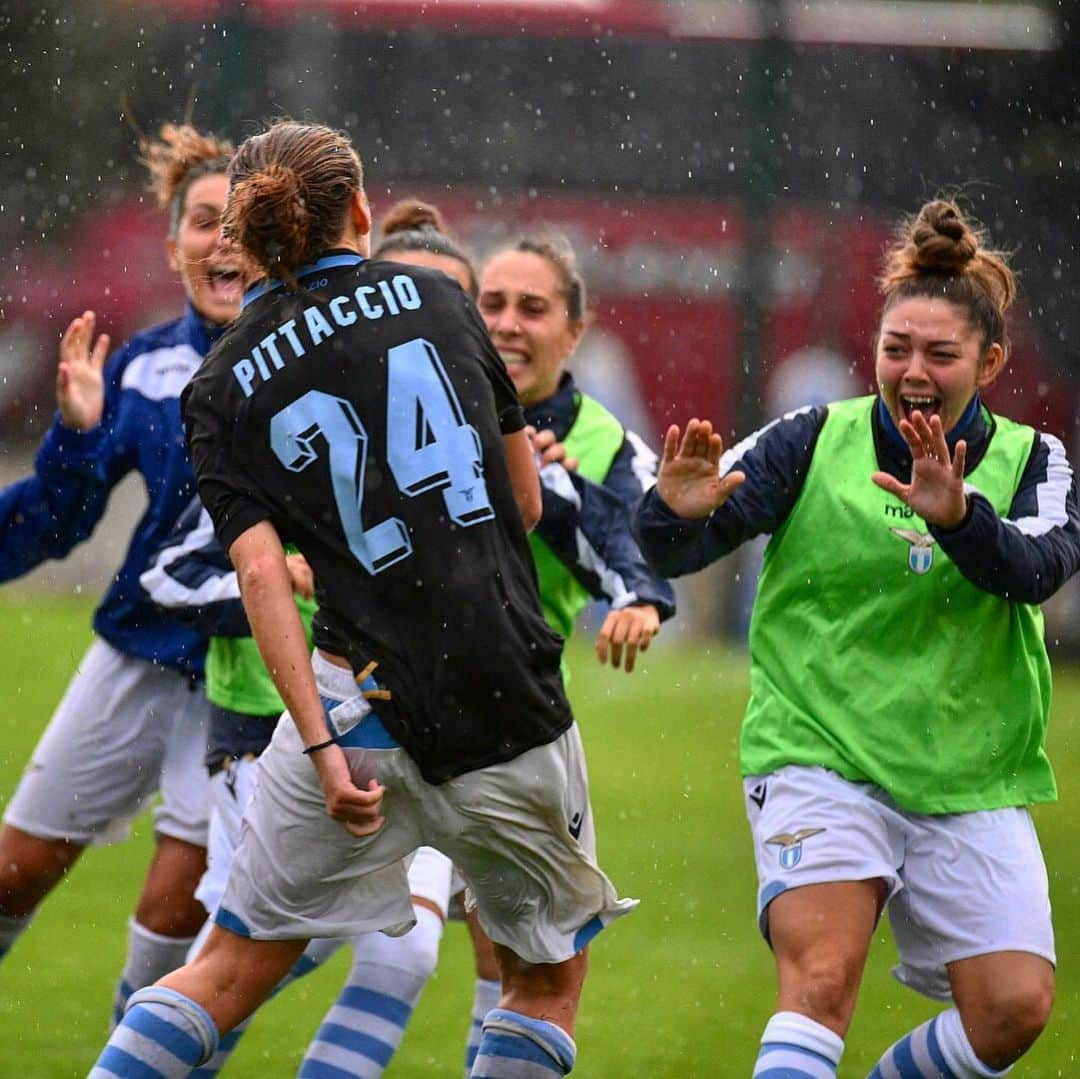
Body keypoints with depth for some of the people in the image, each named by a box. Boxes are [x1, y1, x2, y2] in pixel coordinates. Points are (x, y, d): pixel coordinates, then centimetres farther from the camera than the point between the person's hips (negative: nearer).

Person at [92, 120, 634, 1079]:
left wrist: (320, 745, -12)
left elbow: (262, 572, -7)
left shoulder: (223, 389, 6)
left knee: (235, 969, 11)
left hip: (365, 700, 1)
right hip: (511, 694, 0)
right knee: (549, 976, 15)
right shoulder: (435, 299, 8)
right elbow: (525, 504, 13)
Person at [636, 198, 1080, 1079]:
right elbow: (678, 553, -6)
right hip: (820, 760, -2)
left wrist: (956, 517, -38)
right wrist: (679, 512, -30)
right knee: (821, 979, -23)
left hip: (972, 782, 2)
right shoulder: (813, 443, -1)